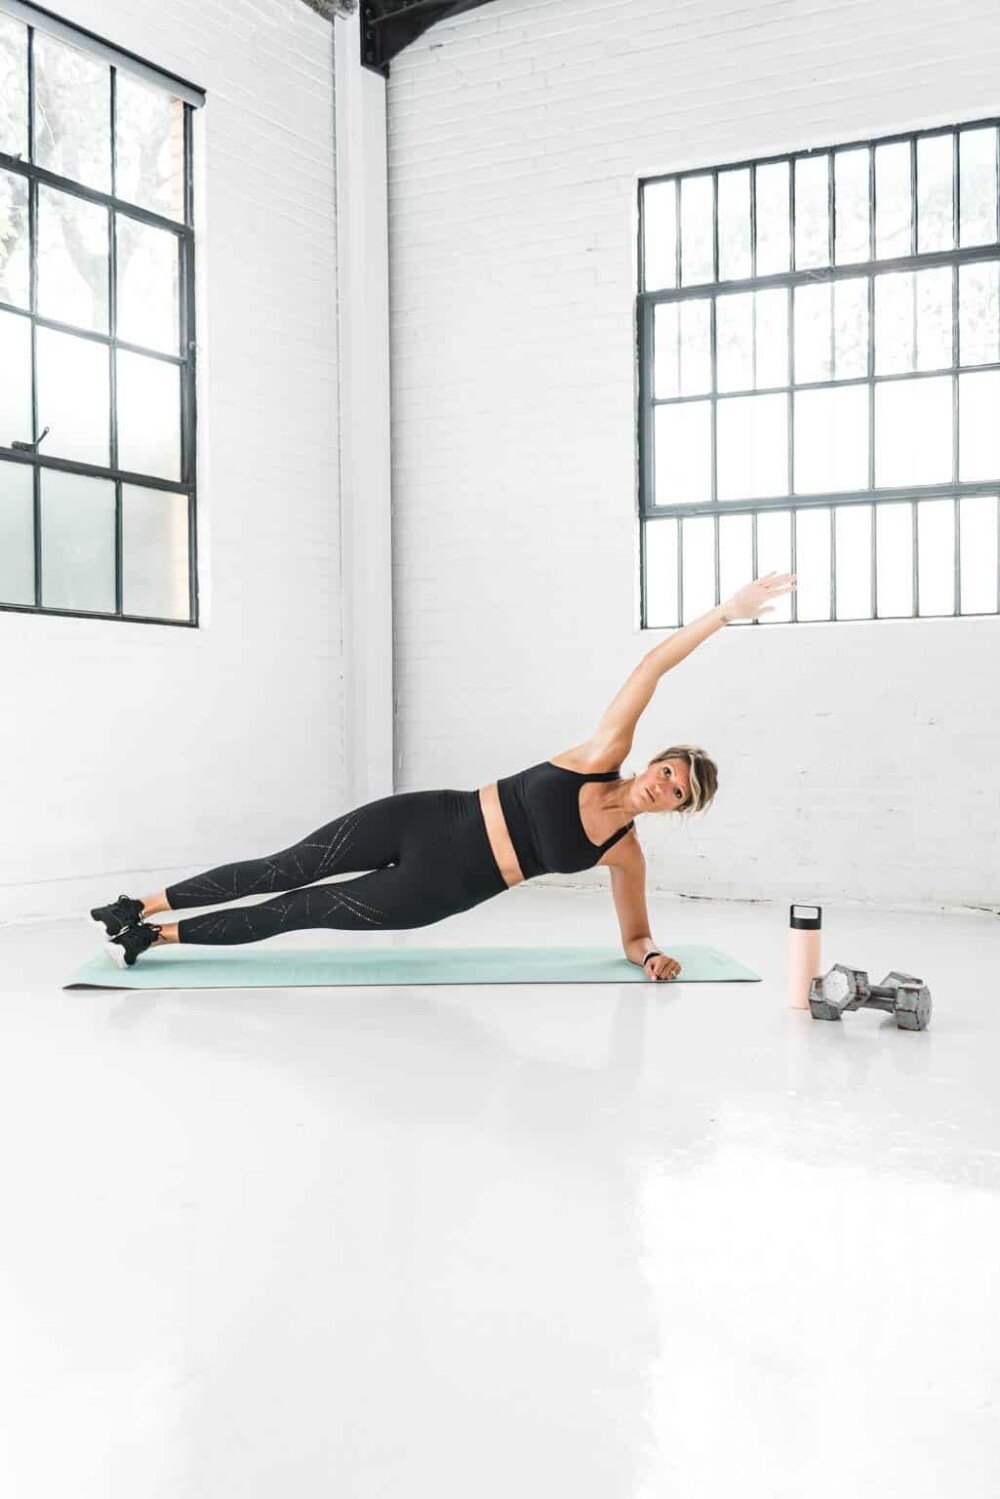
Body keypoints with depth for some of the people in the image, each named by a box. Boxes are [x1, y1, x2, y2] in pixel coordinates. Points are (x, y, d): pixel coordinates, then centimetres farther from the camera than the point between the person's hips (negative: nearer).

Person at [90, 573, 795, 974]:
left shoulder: (625, 853, -2)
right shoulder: (604, 754, -6)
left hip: (440, 887, 1)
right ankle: (139, 908, 11)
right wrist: (726, 611, -16)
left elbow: (635, 935, 12)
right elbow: (653, 665, -10)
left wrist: (652, 954, -11)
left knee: (306, 910, -1)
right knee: (287, 868, -2)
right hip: (427, 820, -1)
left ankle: (156, 935, 10)